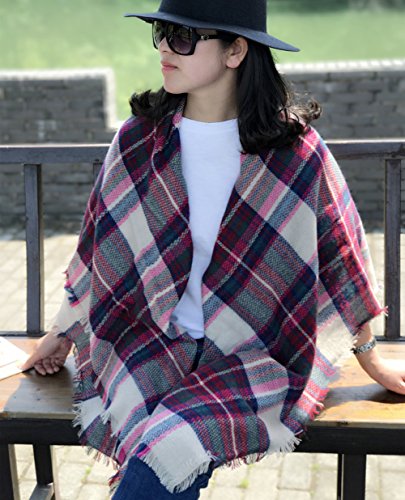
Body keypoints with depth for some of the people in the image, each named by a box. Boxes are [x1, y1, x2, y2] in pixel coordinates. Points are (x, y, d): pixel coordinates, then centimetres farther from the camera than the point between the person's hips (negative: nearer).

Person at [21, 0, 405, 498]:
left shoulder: (297, 152, -7)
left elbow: (340, 254, 5)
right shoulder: (137, 140, 1)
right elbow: (98, 252, 13)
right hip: (150, 343, 2)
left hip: (257, 356, -2)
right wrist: (61, 335, 21)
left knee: (172, 447, -28)